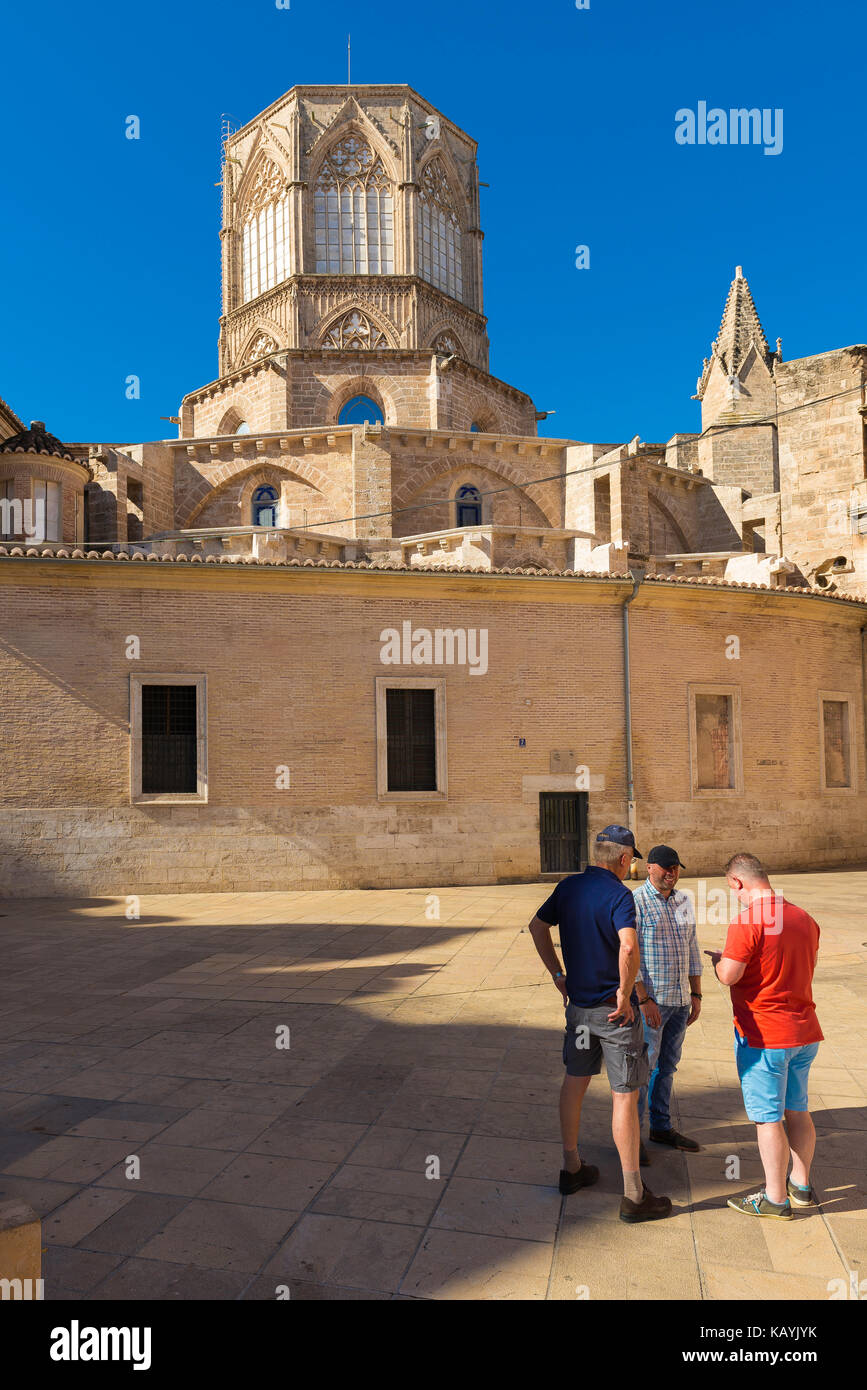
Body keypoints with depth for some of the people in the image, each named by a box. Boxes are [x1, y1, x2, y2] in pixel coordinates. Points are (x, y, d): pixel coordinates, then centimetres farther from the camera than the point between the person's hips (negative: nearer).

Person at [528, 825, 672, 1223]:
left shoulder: (568, 887, 2)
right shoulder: (618, 894, -19)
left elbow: (538, 926, 13)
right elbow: (628, 946, -35)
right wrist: (625, 995, -22)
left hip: (578, 1003, 7)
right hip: (614, 1010, -7)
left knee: (574, 1081, 19)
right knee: (625, 1096, 3)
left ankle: (571, 1168, 34)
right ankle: (633, 1195, 13)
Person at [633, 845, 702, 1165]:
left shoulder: (684, 901, 9)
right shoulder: (635, 902, -12)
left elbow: (692, 949, 14)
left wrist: (696, 995, 11)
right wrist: (644, 1000, -18)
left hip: (680, 1000, 7)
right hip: (650, 1000, -7)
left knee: (667, 1065, 16)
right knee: (643, 1067, 0)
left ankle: (661, 1127, 30)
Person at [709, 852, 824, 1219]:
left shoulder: (747, 923, -20)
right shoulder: (804, 919, 5)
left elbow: (728, 976, -22)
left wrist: (719, 959, 0)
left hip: (763, 1036, -8)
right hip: (805, 1032, 8)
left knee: (768, 1117, 4)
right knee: (796, 1110, 20)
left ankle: (775, 1199, 14)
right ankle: (801, 1185, 32)